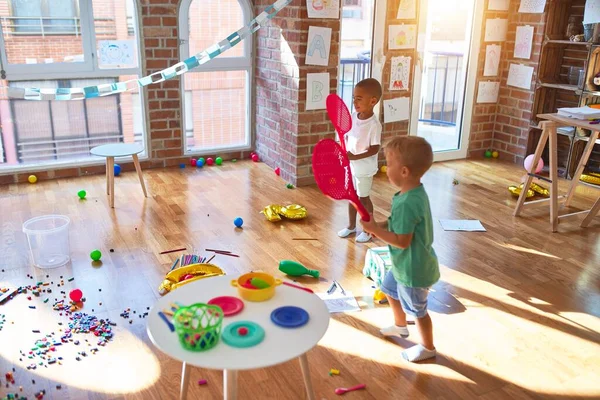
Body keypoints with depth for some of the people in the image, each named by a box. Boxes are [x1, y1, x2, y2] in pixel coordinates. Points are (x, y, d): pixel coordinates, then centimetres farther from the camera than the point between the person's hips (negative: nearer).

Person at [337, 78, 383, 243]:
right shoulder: (353, 117, -3)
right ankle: (351, 225, 36)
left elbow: (375, 149, -23)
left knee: (363, 198, 7)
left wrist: (355, 157, -30)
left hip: (364, 168, -6)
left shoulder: (374, 124, -23)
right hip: (350, 165, 7)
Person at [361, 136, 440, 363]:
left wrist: (375, 229, -22)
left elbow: (402, 241, -31)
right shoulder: (415, 192, -3)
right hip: (405, 264, 10)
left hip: (413, 268, -10)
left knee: (417, 310, 12)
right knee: (390, 290, 30)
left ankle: (428, 347, 36)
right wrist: (380, 226, -3)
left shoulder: (407, 203, -34)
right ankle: (400, 326, 53)